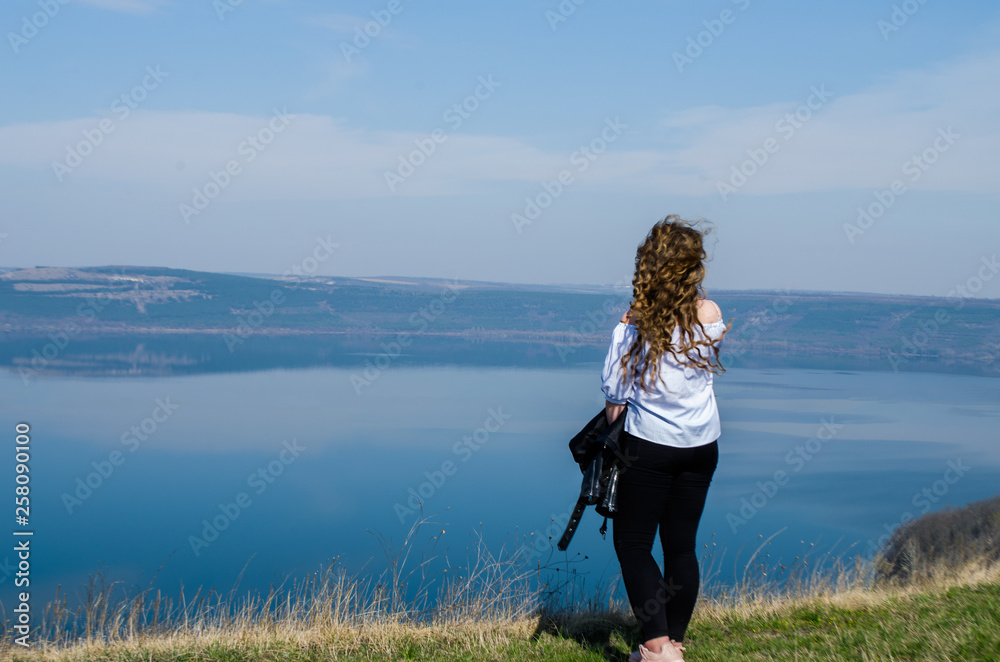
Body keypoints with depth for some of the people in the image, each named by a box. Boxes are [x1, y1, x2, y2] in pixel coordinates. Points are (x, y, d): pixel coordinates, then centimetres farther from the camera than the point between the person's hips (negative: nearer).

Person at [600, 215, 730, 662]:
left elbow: (611, 385, -9)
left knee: (632, 544, 6)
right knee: (681, 545, 12)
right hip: (702, 445, 4)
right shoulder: (710, 315, -4)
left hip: (650, 445, -4)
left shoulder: (635, 319, -13)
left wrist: (616, 407, 10)